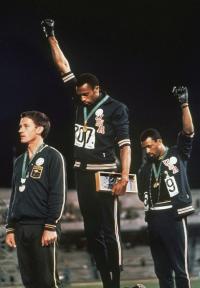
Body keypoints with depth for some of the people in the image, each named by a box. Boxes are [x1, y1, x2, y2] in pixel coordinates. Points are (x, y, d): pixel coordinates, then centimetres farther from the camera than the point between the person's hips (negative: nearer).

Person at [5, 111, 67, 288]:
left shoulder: (52, 156, -2)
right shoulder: (20, 161, 19)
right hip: (21, 228, 7)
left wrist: (51, 226, -16)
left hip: (42, 227, -7)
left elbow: (58, 194, -9)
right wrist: (10, 228, 14)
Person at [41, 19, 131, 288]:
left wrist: (125, 176, -20)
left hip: (105, 173, -6)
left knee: (109, 231, -6)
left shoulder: (115, 108, -4)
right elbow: (64, 68, 13)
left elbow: (124, 144, -10)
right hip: (83, 174, 6)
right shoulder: (80, 101, 11)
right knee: (92, 232, 6)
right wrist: (51, 38, 10)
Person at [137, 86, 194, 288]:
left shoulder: (178, 154, 2)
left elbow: (189, 131, -11)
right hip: (154, 218, 6)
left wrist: (184, 104, -19)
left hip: (174, 216, -6)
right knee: (161, 268, 10)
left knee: (180, 267, -6)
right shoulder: (146, 167, 17)